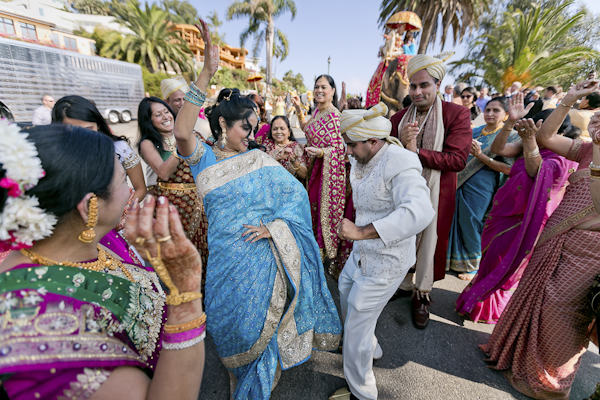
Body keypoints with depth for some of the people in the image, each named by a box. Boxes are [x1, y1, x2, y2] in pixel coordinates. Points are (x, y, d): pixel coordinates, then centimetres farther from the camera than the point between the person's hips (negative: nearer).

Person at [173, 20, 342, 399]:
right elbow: (182, 132, -26)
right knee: (236, 326, 14)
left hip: (269, 254, 2)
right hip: (230, 261, -1)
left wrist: (274, 226, -17)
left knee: (264, 322, 19)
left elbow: (297, 193, -4)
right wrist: (206, 74, -30)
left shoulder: (261, 160, 1)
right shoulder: (204, 160, -4)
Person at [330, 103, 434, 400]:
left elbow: (419, 212, -43)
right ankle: (370, 348, 55)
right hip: (363, 252, 9)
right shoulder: (363, 159, 0)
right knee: (345, 293, 27)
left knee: (356, 325, 3)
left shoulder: (399, 163, -27)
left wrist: (361, 231, -46)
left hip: (386, 261, -9)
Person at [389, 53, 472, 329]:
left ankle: (422, 294, 32)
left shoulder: (457, 114, -8)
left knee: (429, 243, 10)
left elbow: (457, 160, -17)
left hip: (435, 194, -3)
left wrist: (415, 151, -23)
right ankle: (404, 283, 39)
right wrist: (401, 144, -18)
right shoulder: (398, 118, 3)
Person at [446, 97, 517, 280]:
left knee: (472, 226, 5)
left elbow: (509, 169, -12)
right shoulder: (475, 131, 11)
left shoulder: (511, 136, -4)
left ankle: (472, 266, 26)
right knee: (455, 222, 10)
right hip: (460, 183, 5)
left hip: (481, 189, -5)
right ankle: (453, 259, 30)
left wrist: (480, 155, -18)